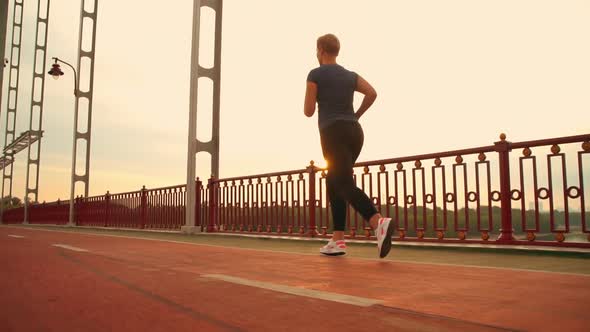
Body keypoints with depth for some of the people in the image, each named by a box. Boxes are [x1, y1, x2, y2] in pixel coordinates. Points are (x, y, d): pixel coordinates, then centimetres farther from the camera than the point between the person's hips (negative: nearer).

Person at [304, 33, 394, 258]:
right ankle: (337, 241, 9)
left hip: (334, 134, -7)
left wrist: (311, 101, 24)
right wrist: (356, 115, 15)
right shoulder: (350, 75, 19)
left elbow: (308, 111, 0)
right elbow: (372, 93, 2)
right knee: (333, 182, 15)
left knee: (346, 186, -17)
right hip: (354, 133, 7)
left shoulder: (315, 74, 3)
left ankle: (379, 223, -44)